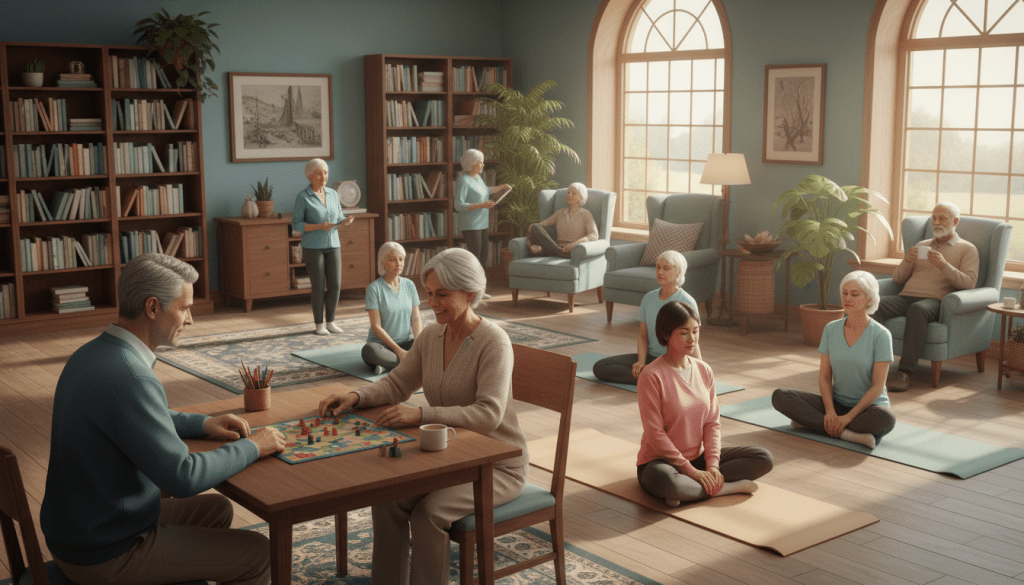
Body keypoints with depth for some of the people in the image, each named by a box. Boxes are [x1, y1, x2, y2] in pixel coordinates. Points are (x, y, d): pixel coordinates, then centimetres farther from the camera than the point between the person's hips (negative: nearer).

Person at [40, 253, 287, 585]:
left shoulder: (90, 355, 2)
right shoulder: (130, 379, -30)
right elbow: (182, 478, -29)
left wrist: (203, 424, 9)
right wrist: (251, 447, -14)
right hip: (105, 557, -9)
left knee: (215, 509, 24)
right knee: (257, 555, 0)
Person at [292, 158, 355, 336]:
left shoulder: (333, 194, 7)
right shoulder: (302, 197, -8)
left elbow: (339, 218, 13)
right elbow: (296, 225, -10)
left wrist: (346, 221, -11)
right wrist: (319, 226, -23)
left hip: (333, 246, 5)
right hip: (313, 247, -5)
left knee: (335, 285, 2)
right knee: (318, 286, -2)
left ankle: (330, 322, 15)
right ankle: (319, 324, 11)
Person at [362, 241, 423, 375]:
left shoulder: (409, 285, 7)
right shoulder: (374, 288, -7)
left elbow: (416, 320, 3)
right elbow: (376, 326, -12)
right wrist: (398, 350, -20)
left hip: (406, 341, 4)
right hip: (382, 343, -4)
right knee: (369, 350, -39)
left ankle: (387, 364, -21)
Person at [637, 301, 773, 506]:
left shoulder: (704, 371, 3)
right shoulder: (652, 376, -16)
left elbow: (712, 423, 3)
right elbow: (655, 434, -18)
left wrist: (712, 465, -12)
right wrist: (691, 471, -18)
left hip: (698, 458, 7)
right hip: (659, 462, -7)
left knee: (764, 458, -6)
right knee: (664, 482, -42)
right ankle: (727, 487, -17)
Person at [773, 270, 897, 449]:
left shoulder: (881, 335, -11)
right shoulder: (831, 329, 1)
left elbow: (878, 386, -14)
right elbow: (824, 376, 0)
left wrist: (848, 417, -22)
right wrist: (830, 412, -17)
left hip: (868, 406, -3)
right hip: (836, 403, 4)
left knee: (886, 419, -40)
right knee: (780, 396, -18)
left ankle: (811, 421, -27)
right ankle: (846, 434, -26)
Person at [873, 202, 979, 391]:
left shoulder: (967, 249, 15)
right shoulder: (921, 245, 29)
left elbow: (969, 283, -1)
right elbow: (897, 279, 23)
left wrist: (944, 266, -14)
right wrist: (906, 261, 2)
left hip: (934, 300, -4)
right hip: (905, 297, 4)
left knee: (917, 310, -41)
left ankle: (904, 373, -44)